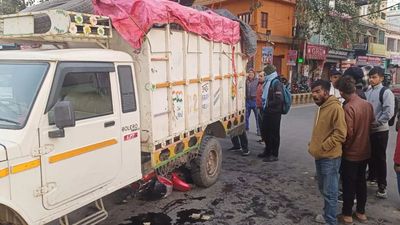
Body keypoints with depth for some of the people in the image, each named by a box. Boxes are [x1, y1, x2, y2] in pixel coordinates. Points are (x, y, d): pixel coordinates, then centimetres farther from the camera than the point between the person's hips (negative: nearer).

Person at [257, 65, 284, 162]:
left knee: (274, 134, -1)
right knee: (265, 132, 16)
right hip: (267, 112, 9)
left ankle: (274, 155, 9)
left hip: (274, 113, -9)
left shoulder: (277, 83, -14)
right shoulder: (268, 82, 14)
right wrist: (264, 101, 8)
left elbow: (279, 99, -23)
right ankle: (268, 151, 30)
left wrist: (268, 104, -16)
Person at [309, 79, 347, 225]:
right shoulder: (320, 108, 13)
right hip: (319, 156, 9)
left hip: (330, 157, -9)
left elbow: (340, 134, -21)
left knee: (330, 191, 1)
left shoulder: (335, 108, -16)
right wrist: (313, 146, 11)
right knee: (323, 189, 20)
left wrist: (323, 147, -19)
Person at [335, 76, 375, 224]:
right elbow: (372, 124, 9)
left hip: (351, 153, -7)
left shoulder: (348, 107, -23)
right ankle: (361, 212, 30)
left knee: (349, 184, 7)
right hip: (365, 151, 7)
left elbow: (348, 133, -22)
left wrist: (345, 146, -4)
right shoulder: (368, 104, -1)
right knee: (361, 181, 18)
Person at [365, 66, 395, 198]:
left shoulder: (386, 93, -11)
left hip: (380, 131, -6)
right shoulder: (367, 92, 8)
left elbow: (389, 113, -20)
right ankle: (372, 178, 37)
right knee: (370, 156, 19)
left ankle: (382, 187, 10)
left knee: (379, 158, 0)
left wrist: (375, 123, -18)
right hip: (367, 130, 6)